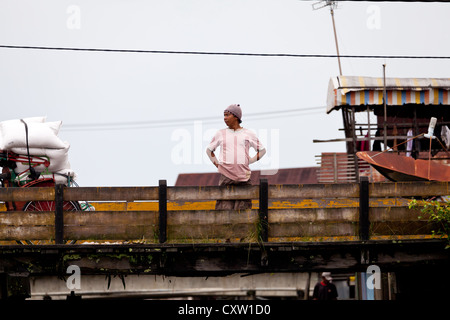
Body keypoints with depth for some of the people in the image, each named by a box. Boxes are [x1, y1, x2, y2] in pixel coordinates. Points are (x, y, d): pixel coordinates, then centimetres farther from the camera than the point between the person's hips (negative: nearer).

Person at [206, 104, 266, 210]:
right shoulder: (220, 134, 12)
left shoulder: (248, 134, 9)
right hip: (225, 176, 0)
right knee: (225, 209, -10)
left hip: (243, 177, 0)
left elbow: (262, 150, 19)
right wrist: (217, 164, 11)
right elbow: (209, 150, 24)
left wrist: (249, 161, 8)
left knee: (243, 208, -4)